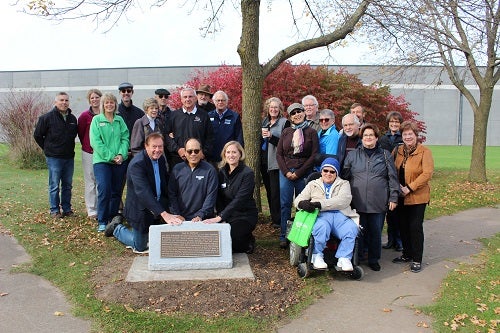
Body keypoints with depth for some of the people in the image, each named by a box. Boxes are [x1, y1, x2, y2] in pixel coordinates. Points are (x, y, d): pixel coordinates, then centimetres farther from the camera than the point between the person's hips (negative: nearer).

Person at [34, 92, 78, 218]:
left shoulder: (72, 118, 8)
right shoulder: (47, 117, -7)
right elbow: (37, 135, 0)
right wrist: (47, 148, 3)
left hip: (69, 157, 5)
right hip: (54, 158, -5)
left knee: (67, 185, 11)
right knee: (54, 186, 1)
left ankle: (67, 209, 20)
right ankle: (55, 210, 10)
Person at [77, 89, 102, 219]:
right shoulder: (85, 115, -4)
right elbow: (81, 133, 6)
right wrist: (87, 145, 10)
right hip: (89, 153, -2)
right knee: (90, 181, 4)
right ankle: (92, 210, 12)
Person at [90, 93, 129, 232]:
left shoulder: (120, 120, 11)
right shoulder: (96, 120, 1)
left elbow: (125, 138, 6)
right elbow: (96, 142, -6)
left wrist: (122, 154, -11)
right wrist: (110, 156, -13)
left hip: (120, 162, 4)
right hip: (102, 161, -4)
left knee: (117, 192, 8)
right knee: (104, 191, -13)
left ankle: (113, 219, 21)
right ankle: (102, 222, -2)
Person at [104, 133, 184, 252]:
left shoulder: (161, 159, -2)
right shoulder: (137, 164, -28)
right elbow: (143, 192, -39)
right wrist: (164, 214, -47)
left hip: (157, 208, 6)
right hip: (141, 210, -6)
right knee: (140, 247, 9)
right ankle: (116, 228, 33)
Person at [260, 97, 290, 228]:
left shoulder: (285, 122, -4)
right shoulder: (264, 122, 16)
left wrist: (271, 136, -23)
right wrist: (261, 136, 5)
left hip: (275, 162, -7)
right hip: (264, 160, 7)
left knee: (275, 191, -8)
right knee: (269, 190, 12)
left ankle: (278, 220, -2)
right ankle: (273, 216, 22)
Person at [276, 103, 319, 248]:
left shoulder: (311, 132, 3)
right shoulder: (286, 132, 10)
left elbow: (314, 155, -4)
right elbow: (279, 154, 8)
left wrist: (298, 173, -9)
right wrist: (286, 172, -5)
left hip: (304, 174, -2)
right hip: (286, 172, 2)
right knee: (285, 204, 1)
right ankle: (284, 237, 7)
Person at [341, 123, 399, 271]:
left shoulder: (385, 156, 9)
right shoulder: (352, 155, 10)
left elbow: (392, 178, 7)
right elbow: (344, 177, 10)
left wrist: (393, 197, 1)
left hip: (378, 203, 0)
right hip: (358, 202, 0)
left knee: (376, 232, 7)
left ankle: (374, 259, 22)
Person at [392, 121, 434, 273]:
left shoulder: (424, 152, -9)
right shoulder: (398, 151, 7)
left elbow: (427, 174, -17)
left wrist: (409, 188, -19)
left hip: (417, 196, -5)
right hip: (401, 196, 5)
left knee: (415, 227, -2)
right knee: (403, 226, 13)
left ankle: (417, 260, 10)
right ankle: (407, 254, 28)